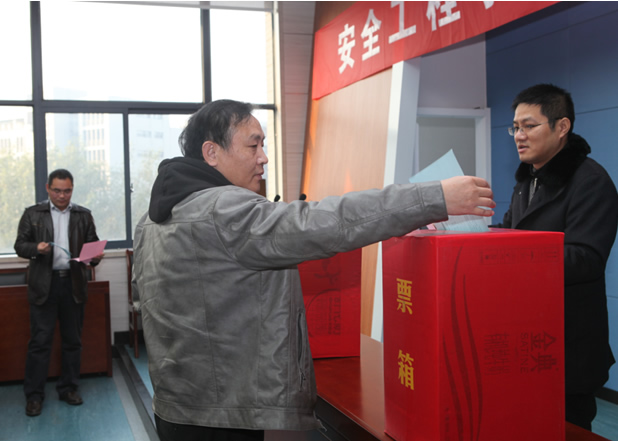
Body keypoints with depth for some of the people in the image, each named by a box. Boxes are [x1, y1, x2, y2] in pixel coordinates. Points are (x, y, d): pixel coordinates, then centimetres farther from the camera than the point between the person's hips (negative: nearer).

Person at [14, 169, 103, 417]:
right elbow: (20, 245, 4)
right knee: (40, 341, -1)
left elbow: (93, 245, 8)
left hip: (73, 283, 2)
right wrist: (36, 248, -17)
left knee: (73, 340, 9)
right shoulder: (33, 214, 6)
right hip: (44, 285, -2)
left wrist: (95, 256, -14)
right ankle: (34, 395, 8)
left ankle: (69, 388, 21)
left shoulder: (83, 215, 9)